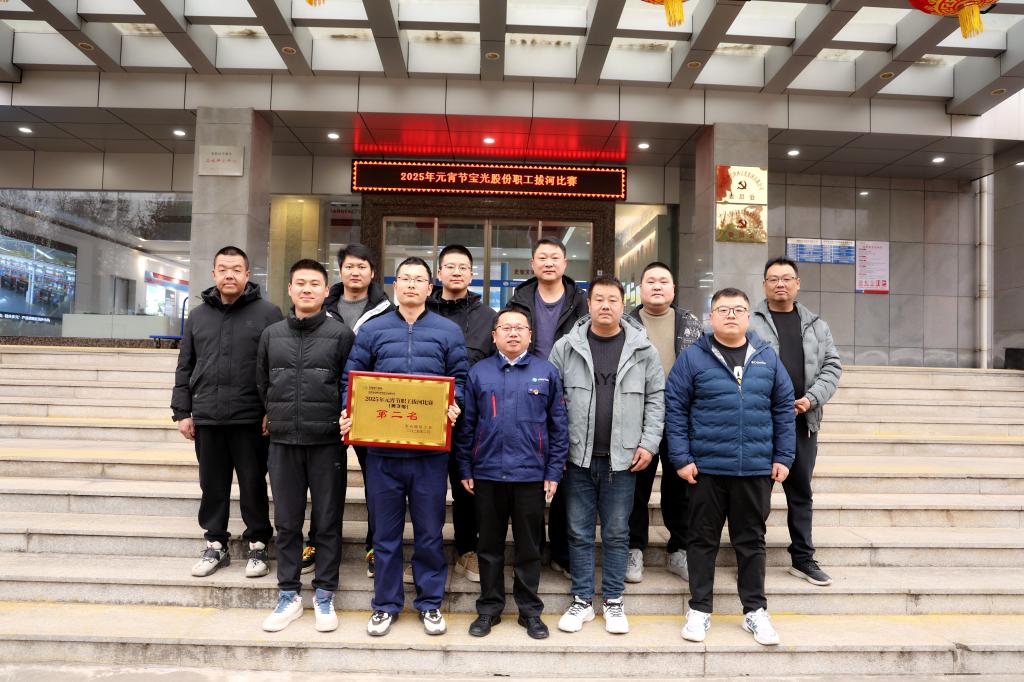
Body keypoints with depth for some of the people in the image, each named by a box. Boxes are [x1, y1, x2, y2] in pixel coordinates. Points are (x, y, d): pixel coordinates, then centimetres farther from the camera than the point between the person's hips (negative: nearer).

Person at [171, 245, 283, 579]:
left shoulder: (268, 313, -1)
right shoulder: (198, 316, 13)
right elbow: (184, 368, 14)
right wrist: (182, 412, 8)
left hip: (250, 419, -4)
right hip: (206, 418, 4)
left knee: (253, 486, 6)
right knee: (213, 486, 12)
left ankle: (257, 545, 19)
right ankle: (216, 544, 27)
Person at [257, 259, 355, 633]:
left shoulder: (341, 334, -2)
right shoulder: (272, 334, 8)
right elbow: (263, 384, 19)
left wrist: (344, 419, -2)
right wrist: (276, 415, 15)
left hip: (327, 441, -3)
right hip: (283, 441, 3)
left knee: (328, 521, 5)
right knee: (287, 522, 10)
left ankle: (324, 595, 19)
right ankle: (288, 595, 24)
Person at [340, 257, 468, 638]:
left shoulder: (448, 331, 6)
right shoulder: (373, 330, 8)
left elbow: (460, 378, 5)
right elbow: (353, 378, 8)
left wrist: (454, 406, -13)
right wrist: (349, 412, -8)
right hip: (382, 446, 1)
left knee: (429, 531, 10)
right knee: (385, 532, 12)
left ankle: (430, 602, 27)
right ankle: (386, 604, 27)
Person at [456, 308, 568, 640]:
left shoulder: (546, 372, 2)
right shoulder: (479, 372, 4)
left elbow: (559, 426, 3)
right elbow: (466, 425, 5)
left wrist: (554, 472, -2)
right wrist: (465, 470, 2)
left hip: (531, 475, 0)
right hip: (487, 474, 1)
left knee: (529, 547, 11)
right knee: (490, 547, 13)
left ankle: (530, 610, 26)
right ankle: (489, 608, 27)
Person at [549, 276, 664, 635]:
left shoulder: (643, 349, 2)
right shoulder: (566, 346, 0)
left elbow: (656, 399, 5)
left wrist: (649, 443, -3)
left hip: (622, 458, 0)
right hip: (578, 457, 0)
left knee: (616, 533, 11)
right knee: (579, 532, 10)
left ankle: (613, 601, 27)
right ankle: (582, 600, 25)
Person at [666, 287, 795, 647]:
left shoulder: (767, 357, 6)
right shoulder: (693, 357, -3)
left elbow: (783, 408, 10)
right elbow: (675, 408, -5)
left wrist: (783, 456, 5)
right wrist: (681, 458, -9)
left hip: (756, 469, 2)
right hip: (706, 468, -2)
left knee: (752, 540, 14)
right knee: (703, 540, 9)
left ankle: (755, 610, 28)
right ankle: (699, 609, 23)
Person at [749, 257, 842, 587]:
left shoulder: (816, 326, 14)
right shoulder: (749, 323, 0)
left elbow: (832, 366, 10)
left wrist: (811, 399, -6)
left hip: (803, 421, 4)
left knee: (801, 492, 13)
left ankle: (803, 558, 26)